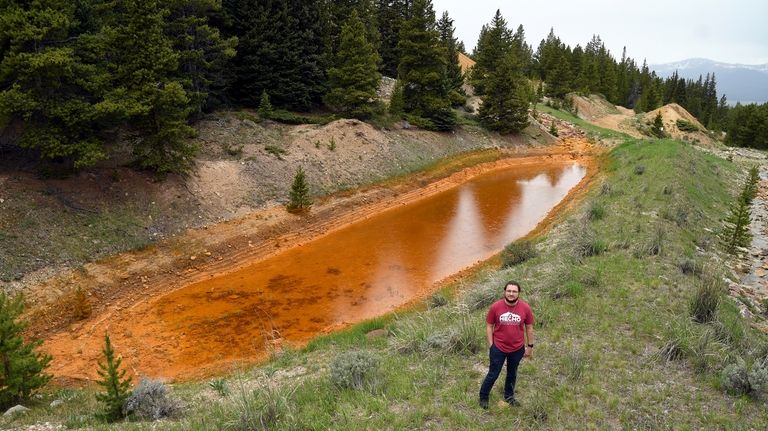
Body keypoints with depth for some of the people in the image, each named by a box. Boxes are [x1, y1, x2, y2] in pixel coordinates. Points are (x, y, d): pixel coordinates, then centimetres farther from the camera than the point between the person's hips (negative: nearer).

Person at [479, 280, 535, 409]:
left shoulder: (525, 308, -13)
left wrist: (530, 346, 4)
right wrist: (491, 346, -6)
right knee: (493, 374, 9)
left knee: (512, 374, 22)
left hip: (517, 349, 2)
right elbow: (489, 326, -6)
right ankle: (483, 397, 31)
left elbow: (529, 328, 0)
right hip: (498, 348, -2)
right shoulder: (495, 306, -17)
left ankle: (509, 396, 44)